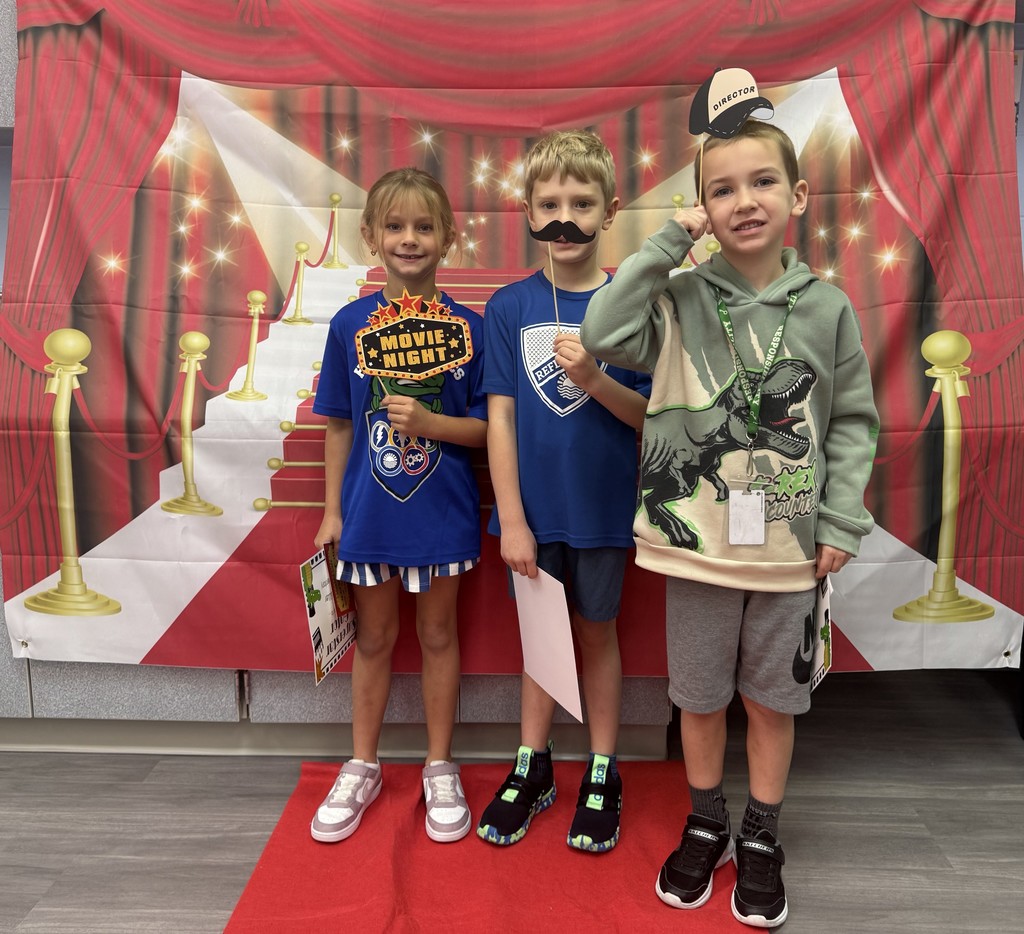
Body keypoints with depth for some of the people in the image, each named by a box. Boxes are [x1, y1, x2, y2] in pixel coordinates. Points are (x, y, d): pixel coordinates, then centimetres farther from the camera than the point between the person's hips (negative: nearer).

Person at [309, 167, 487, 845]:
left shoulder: (468, 327, -6)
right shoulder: (351, 324, -2)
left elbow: (489, 428, -4)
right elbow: (340, 426, 3)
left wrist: (429, 422, -21)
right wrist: (332, 510, 3)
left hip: (442, 510, -1)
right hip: (370, 510, 1)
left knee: (438, 635, 13)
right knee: (374, 638, 16)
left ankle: (441, 769, 32)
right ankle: (362, 768, 35)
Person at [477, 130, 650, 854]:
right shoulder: (509, 307, -2)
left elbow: (651, 415, -5)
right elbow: (500, 417, -5)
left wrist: (594, 379, -24)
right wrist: (511, 519, -8)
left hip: (602, 505, -1)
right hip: (533, 506, 1)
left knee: (596, 631, 13)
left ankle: (603, 774, 32)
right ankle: (532, 766, 34)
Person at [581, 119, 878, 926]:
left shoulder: (827, 308, -1)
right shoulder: (681, 301, -4)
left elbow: (853, 423, 3)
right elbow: (603, 333, -20)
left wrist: (841, 523, -3)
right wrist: (668, 243, -15)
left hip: (790, 547, 1)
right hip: (698, 540, 0)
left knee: (773, 699, 15)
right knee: (700, 697, 15)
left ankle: (761, 840, 38)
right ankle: (706, 825, 40)